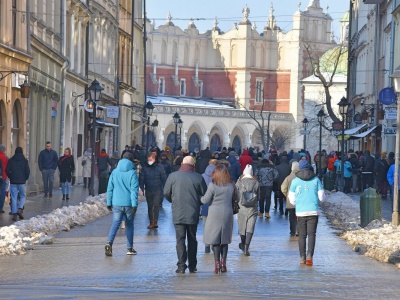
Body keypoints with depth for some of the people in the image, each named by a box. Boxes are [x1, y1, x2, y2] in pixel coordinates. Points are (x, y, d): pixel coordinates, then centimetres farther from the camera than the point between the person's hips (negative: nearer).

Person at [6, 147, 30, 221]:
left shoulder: (11, 160, 2)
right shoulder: (24, 160, -1)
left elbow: (7, 170, -2)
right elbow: (27, 171, -4)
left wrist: (11, 177, 11)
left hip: (13, 182, 1)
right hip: (22, 182, -1)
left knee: (14, 198, 4)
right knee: (23, 196, 12)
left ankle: (14, 214, 0)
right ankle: (20, 209, -10)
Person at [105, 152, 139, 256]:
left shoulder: (114, 172, 5)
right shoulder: (132, 173, -6)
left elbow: (110, 188, 6)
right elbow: (134, 190, -10)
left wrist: (109, 202, 11)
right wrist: (134, 204, -11)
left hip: (116, 203, 2)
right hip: (129, 204, -2)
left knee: (115, 224, -1)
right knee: (129, 225, 11)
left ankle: (109, 242, -24)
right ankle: (130, 248, 14)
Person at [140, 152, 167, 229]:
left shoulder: (159, 167, -2)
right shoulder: (145, 168, 1)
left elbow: (164, 179, 2)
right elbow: (141, 179, 0)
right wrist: (142, 188, -12)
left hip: (157, 191, -2)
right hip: (148, 190, 2)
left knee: (156, 205, -10)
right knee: (150, 206, 7)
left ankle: (155, 222, -10)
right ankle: (151, 222, 12)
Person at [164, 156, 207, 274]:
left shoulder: (173, 176, -3)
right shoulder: (198, 177, -2)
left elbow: (166, 193, 1)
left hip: (178, 214, -1)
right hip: (193, 214, 1)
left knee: (180, 240, 1)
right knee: (192, 240, 13)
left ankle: (181, 266, -8)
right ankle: (192, 266, 15)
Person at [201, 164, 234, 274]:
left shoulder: (213, 185, -11)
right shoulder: (231, 186, 1)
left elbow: (205, 200, -7)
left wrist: (200, 198, 12)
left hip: (215, 215, -3)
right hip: (227, 215, 3)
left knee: (215, 240, 1)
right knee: (225, 240, 12)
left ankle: (217, 264, -5)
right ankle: (223, 263, 9)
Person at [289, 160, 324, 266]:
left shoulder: (295, 181, 1)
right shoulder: (316, 180, 1)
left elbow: (292, 199, 4)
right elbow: (321, 197, 3)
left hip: (300, 212, 1)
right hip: (313, 211, 0)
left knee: (302, 235, 9)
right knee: (311, 234, -2)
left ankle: (302, 258, 10)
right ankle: (309, 255, -19)